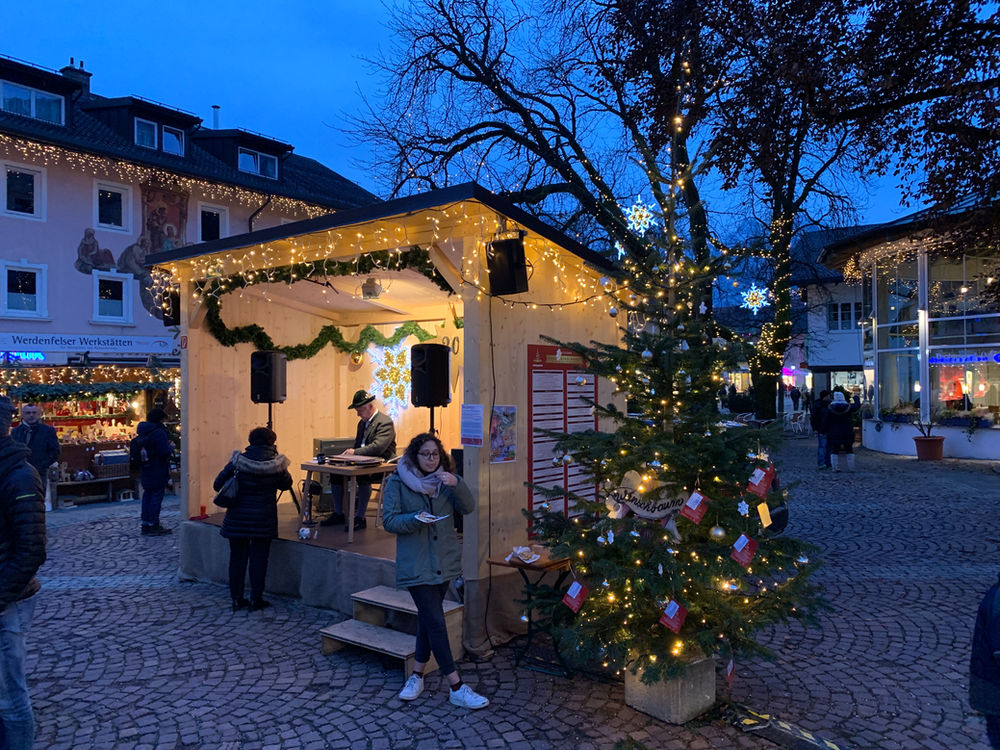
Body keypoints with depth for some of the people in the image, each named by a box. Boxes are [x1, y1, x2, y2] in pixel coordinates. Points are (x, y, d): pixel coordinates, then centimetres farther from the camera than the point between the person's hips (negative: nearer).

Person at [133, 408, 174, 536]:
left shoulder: (142, 431, 9)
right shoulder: (159, 432, -19)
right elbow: (165, 452, -23)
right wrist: (171, 447, -1)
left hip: (145, 471, 9)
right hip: (157, 471, -8)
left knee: (147, 495, 15)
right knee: (157, 496, -2)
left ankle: (145, 524, 19)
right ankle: (153, 526, 0)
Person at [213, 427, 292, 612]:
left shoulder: (238, 461, -7)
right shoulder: (276, 464, -7)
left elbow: (217, 484, -1)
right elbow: (286, 484, 10)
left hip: (237, 519, 1)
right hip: (263, 519, -1)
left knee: (237, 557, 12)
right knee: (259, 558, 7)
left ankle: (237, 599, 17)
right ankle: (255, 599, 11)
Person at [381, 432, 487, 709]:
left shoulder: (445, 480, 6)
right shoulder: (397, 483, -5)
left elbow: (468, 508, -6)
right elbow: (389, 521, -8)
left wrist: (456, 485, -23)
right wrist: (415, 518, -24)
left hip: (444, 560, 5)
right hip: (416, 564, -4)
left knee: (428, 618, 14)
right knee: (436, 622, -5)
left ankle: (417, 674, 30)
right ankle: (457, 689, 0)